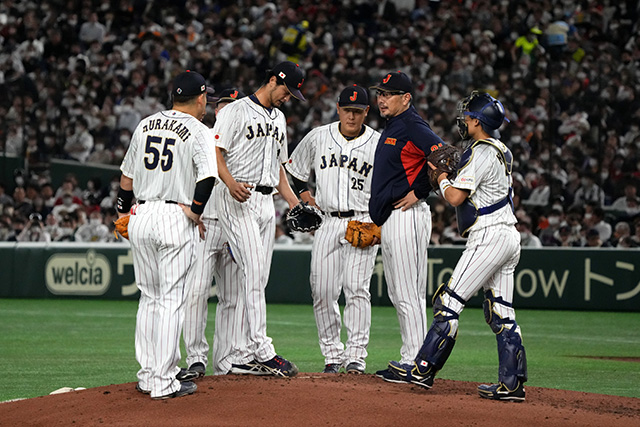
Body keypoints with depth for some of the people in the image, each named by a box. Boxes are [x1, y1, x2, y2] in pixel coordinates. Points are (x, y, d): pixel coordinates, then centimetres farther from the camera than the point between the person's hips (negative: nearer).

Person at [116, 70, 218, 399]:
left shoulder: (145, 125, 12)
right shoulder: (198, 131, -5)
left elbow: (126, 177, 17)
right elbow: (207, 177, -20)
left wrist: (123, 212, 26)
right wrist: (195, 213, -8)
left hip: (140, 216, 6)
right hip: (175, 219, -6)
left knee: (149, 298, 16)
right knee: (171, 300, -3)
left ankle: (147, 375, 19)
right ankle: (164, 383, -5)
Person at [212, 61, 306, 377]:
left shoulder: (278, 118, 21)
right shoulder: (236, 111, -4)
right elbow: (215, 151, -12)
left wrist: (293, 200, 16)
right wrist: (231, 183, -28)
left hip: (266, 201, 8)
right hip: (237, 199, -8)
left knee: (256, 278, 5)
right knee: (253, 271, -15)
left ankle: (240, 353, 9)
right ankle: (263, 351, -17)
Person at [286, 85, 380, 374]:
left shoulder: (379, 144, -1)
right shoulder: (318, 137, 5)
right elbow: (295, 169, 21)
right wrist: (305, 195, 7)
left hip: (363, 223, -3)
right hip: (326, 222, 3)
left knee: (357, 288, -12)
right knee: (322, 290, -2)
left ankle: (356, 356, -8)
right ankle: (332, 355, 8)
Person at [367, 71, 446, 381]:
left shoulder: (413, 127, -12)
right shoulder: (391, 128, 19)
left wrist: (418, 192, -18)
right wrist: (379, 220, 22)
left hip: (408, 217, -11)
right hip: (390, 220, 11)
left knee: (409, 294, -9)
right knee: (397, 295, 13)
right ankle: (410, 361, 17)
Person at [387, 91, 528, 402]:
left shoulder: (480, 153, -13)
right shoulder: (502, 151, 16)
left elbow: (455, 197, -16)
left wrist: (440, 174, 1)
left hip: (488, 237, -10)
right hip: (508, 236, 10)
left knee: (448, 303, -5)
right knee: (501, 312, 8)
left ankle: (423, 370, -3)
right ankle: (512, 384, 6)